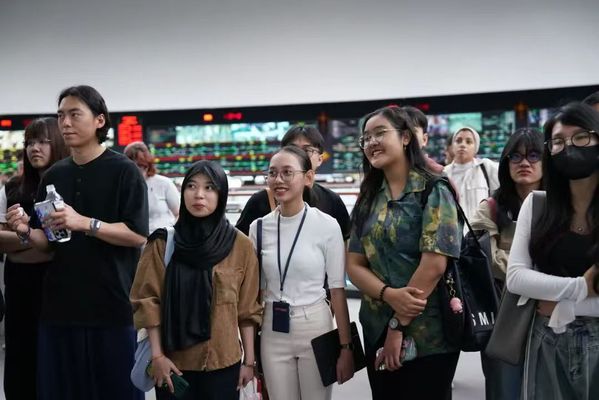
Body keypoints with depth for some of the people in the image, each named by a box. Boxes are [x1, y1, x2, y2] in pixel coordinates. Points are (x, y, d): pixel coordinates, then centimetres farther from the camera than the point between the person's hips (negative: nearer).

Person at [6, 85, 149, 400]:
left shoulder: (124, 171, -5)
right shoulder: (53, 176, 10)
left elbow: (138, 235, -12)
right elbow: (48, 241, 14)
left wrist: (86, 223, -23)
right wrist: (26, 232, -7)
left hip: (111, 303, -5)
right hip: (60, 303, 5)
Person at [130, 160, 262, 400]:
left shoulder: (240, 245, -1)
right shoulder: (162, 243, -1)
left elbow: (247, 309, 2)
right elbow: (148, 302, -2)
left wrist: (249, 360, 2)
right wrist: (157, 355, -7)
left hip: (223, 363, 0)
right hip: (173, 363, 0)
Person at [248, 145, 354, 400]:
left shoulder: (327, 225, -10)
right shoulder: (258, 227, 0)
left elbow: (338, 290, -7)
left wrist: (346, 347, -7)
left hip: (315, 327, -3)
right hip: (273, 332, 3)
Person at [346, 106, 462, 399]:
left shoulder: (433, 192, -7)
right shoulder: (368, 200, 9)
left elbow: (434, 265, -16)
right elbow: (354, 265, 3)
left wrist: (397, 325, -15)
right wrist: (389, 294, -16)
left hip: (426, 336, -5)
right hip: (376, 332, 5)